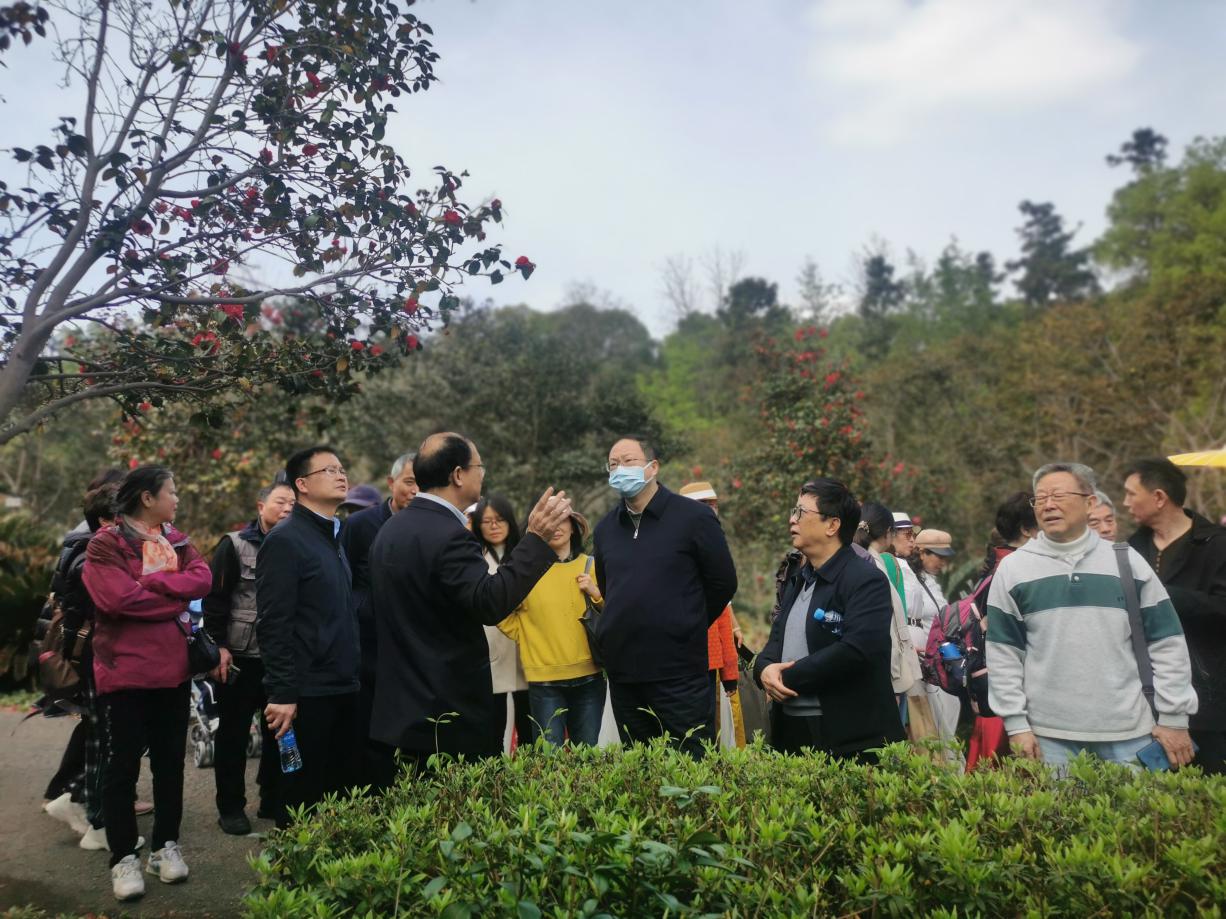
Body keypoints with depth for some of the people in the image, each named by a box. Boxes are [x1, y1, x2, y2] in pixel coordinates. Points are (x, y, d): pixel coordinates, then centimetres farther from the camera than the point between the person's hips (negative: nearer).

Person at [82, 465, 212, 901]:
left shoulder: (176, 541, 11)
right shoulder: (105, 545, -8)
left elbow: (202, 578, -5)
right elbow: (118, 598, -21)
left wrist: (152, 582, -17)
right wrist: (176, 598, -12)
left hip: (173, 669, 6)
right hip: (125, 670, -5)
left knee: (170, 761, 13)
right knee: (122, 766, 4)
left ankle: (165, 845, 26)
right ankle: (123, 858, 16)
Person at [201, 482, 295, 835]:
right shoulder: (234, 545, -3)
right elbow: (214, 598, -7)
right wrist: (218, 646, -14)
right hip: (240, 657, -4)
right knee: (233, 734, 6)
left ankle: (273, 801, 24)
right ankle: (230, 808, 18)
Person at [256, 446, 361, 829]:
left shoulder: (334, 538, 15)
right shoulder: (285, 540, -11)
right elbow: (273, 625, -17)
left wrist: (353, 676, 14)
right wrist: (282, 694, -20)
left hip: (343, 689, 8)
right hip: (307, 693, -8)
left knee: (345, 791, 14)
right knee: (303, 797, 4)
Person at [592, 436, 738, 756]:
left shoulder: (694, 517, -6)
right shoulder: (605, 528, 10)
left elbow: (723, 583, 1)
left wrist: (687, 629, 8)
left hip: (679, 673, -5)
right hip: (622, 673, 5)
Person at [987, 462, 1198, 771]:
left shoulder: (1128, 561, 5)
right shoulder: (1012, 568, 2)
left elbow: (1166, 643, 6)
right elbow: (1003, 653, 2)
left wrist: (1174, 717, 2)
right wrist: (1016, 723, -3)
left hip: (1130, 733, 1)